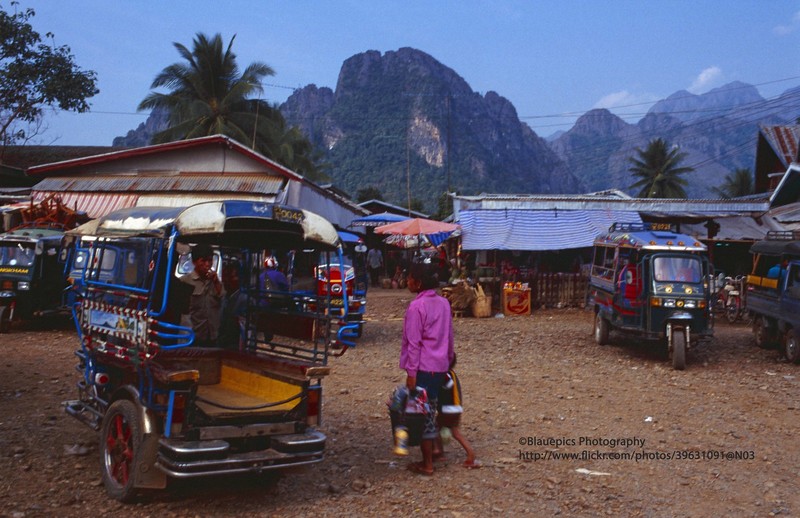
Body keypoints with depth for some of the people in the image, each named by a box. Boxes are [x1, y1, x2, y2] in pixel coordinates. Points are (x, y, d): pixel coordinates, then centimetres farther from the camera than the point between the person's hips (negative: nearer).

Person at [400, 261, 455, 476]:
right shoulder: (443, 303, 7)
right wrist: (449, 357, 27)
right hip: (440, 366, 8)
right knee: (430, 411, 18)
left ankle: (427, 464, 7)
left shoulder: (416, 306, -15)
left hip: (423, 368, -8)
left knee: (422, 413, 1)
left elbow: (414, 343, -16)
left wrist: (411, 372, -13)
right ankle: (431, 453, 26)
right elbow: (449, 336, 15)